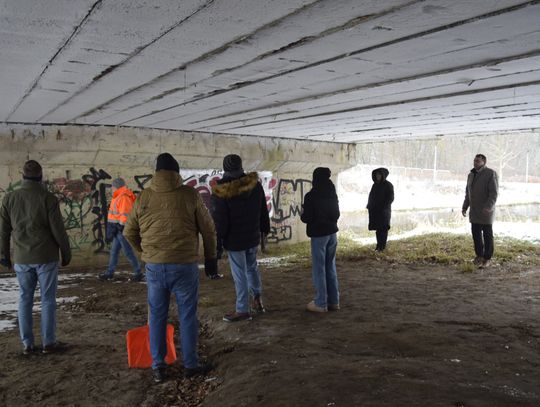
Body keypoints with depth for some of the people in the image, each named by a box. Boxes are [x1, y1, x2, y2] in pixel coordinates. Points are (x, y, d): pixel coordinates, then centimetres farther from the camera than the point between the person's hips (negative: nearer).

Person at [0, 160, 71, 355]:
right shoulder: (48, 198, -11)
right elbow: (58, 230, -9)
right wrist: (66, 253, 3)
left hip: (22, 259, 3)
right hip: (46, 257, -3)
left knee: (25, 299, 12)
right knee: (48, 300, 5)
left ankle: (27, 343, 16)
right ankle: (48, 342, 10)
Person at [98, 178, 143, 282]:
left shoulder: (124, 197, -16)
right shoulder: (119, 197, 16)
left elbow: (125, 214, -22)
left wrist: (121, 227, -22)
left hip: (122, 229, -10)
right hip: (117, 229, 10)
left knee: (128, 252, -5)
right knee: (114, 251, 15)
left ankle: (138, 274, 1)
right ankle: (110, 273, 25)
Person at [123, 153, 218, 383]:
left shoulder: (143, 197, 3)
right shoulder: (189, 195, -4)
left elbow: (129, 232, 13)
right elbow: (208, 229, 1)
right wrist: (210, 257, 15)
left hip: (154, 266, 2)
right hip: (184, 265, -2)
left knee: (157, 315, 14)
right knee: (187, 315, 10)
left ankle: (158, 367, 21)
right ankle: (190, 365, 19)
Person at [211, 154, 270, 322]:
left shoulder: (221, 192, -18)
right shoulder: (255, 185, -2)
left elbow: (219, 221, -15)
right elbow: (263, 211, 9)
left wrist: (217, 244, -7)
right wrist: (265, 228, 24)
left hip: (234, 240, -5)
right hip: (253, 237, 6)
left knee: (240, 274, 3)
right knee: (252, 267, 24)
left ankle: (242, 310, 12)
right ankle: (257, 300, 28)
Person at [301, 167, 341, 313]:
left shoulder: (311, 196, -15)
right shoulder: (332, 194, 4)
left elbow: (306, 218, -14)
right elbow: (336, 214, 12)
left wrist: (303, 212, 6)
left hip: (318, 235, -6)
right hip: (332, 233, 6)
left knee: (319, 269, 2)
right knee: (330, 267, 14)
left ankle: (321, 303, 6)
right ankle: (334, 301, 18)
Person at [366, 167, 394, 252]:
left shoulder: (388, 185, -6)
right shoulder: (375, 185, 11)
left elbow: (390, 198, -10)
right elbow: (371, 196, 15)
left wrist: (384, 207, -17)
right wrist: (369, 207, 6)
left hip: (383, 211, -6)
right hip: (375, 210, 6)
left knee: (383, 228, -2)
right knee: (377, 228, 8)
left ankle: (382, 245, 3)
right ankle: (379, 245, 16)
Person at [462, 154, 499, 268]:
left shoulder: (491, 174, -11)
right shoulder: (471, 175, 11)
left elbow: (494, 193, -18)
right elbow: (468, 193, 16)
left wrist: (488, 207, -28)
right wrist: (464, 207, 8)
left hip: (486, 211, -6)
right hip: (474, 211, 6)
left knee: (487, 235, 1)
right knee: (476, 234, 8)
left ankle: (487, 258, 10)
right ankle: (479, 256, 21)